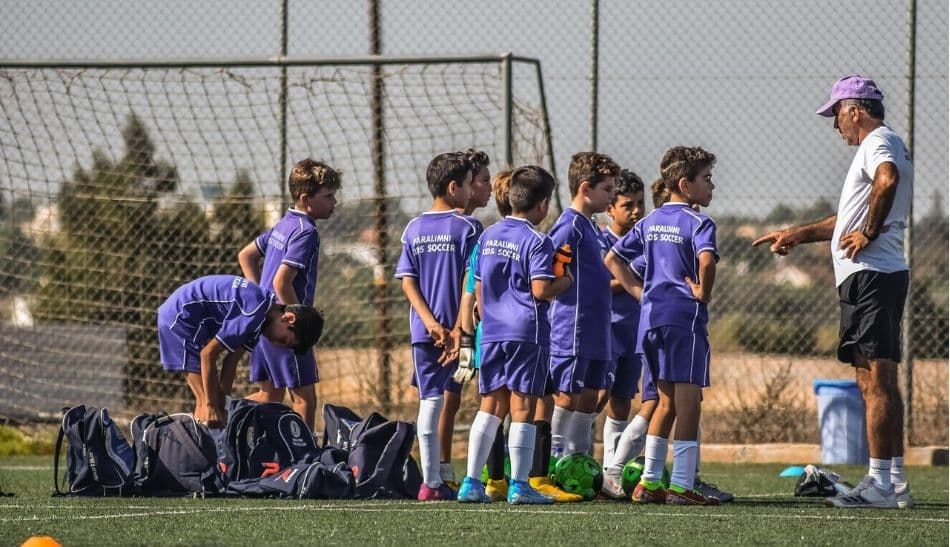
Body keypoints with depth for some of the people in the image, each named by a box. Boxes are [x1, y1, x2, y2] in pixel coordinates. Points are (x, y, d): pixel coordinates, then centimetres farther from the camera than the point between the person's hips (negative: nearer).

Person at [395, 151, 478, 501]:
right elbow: (471, 284, -9)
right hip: (458, 328, -4)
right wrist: (459, 329, -6)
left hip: (424, 331, 4)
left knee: (430, 401, 5)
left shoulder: (413, 229, 8)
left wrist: (430, 322, -4)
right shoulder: (466, 228, -6)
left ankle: (431, 482, 2)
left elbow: (407, 281, 2)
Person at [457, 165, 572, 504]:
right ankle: (519, 485, -2)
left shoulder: (488, 237, 12)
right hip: (527, 332, -6)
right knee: (522, 407, -2)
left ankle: (471, 483, 7)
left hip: (492, 333, 6)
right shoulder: (536, 242, -9)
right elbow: (541, 290, -17)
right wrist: (565, 281, 2)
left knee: (491, 406, 11)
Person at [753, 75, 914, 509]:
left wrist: (869, 233, -22)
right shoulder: (886, 145, 25)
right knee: (879, 380, 11)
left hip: (870, 274, -11)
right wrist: (799, 235, 34)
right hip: (884, 274, 11)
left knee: (876, 379, -12)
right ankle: (895, 481, 12)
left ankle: (880, 483, -15)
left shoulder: (877, 142, -7)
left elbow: (888, 180, -32)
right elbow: (851, 219, 34)